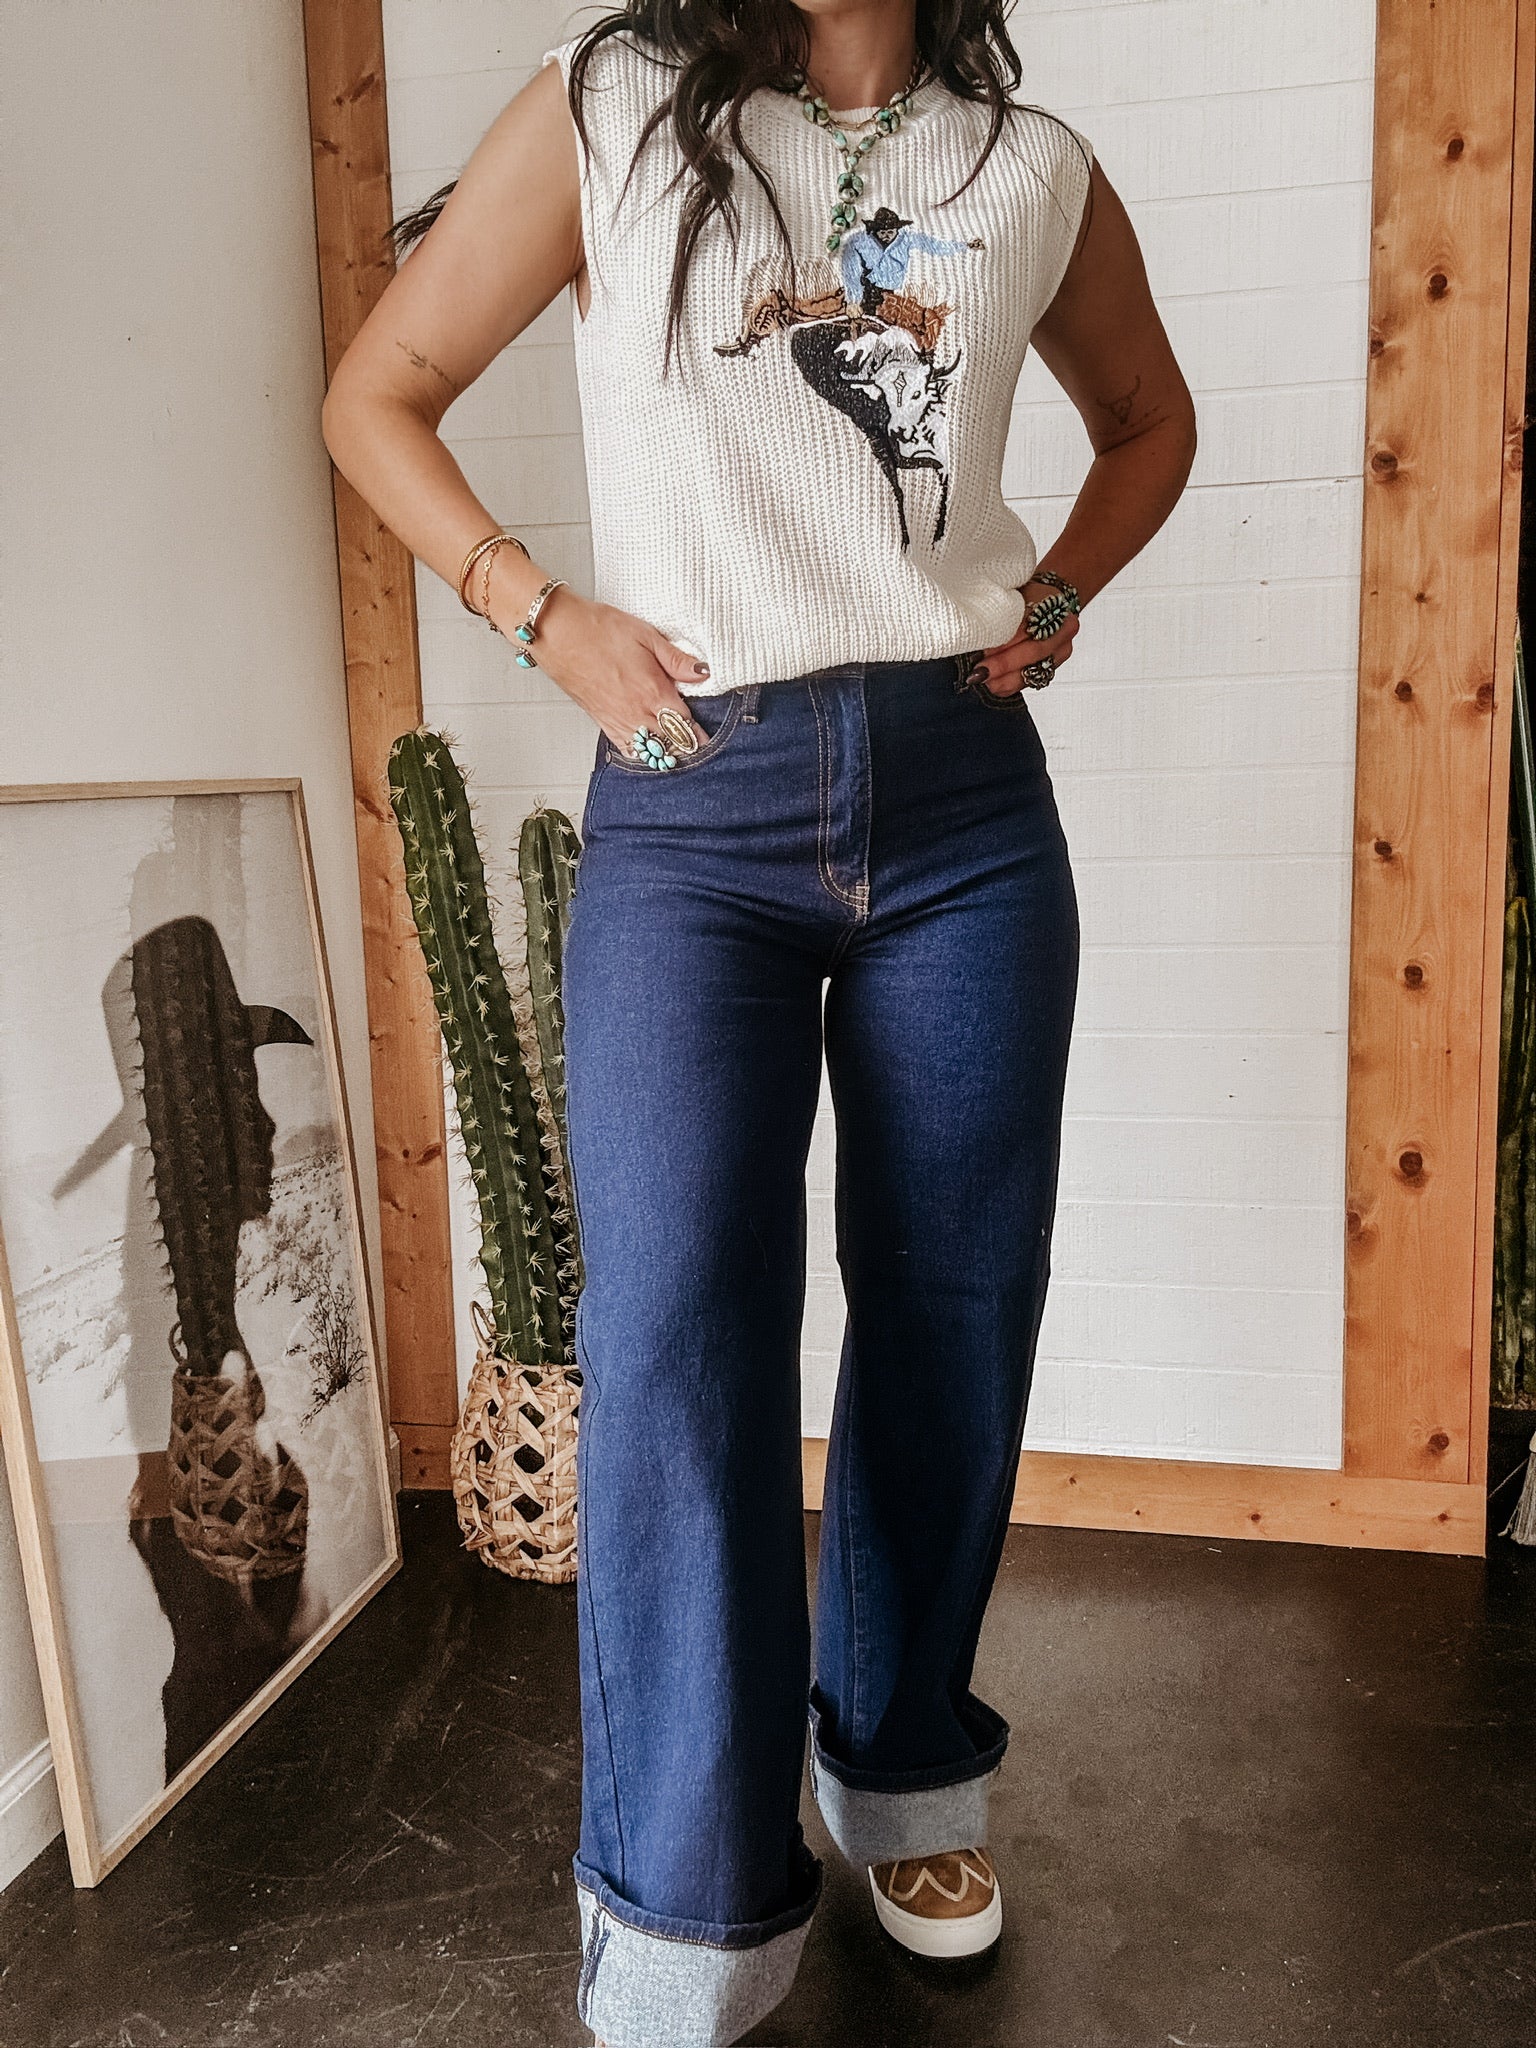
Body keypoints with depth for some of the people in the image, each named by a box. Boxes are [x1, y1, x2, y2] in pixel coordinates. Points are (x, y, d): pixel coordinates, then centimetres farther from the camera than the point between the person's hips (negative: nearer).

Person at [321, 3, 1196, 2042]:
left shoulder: (1038, 172, 14)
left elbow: (1149, 419, 29)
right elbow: (378, 394, 10)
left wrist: (1054, 596, 11)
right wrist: (545, 615, -3)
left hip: (966, 804, 3)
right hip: (691, 816, -2)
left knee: (955, 1311, 6)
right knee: (676, 1324, -12)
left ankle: (907, 1772, 30)